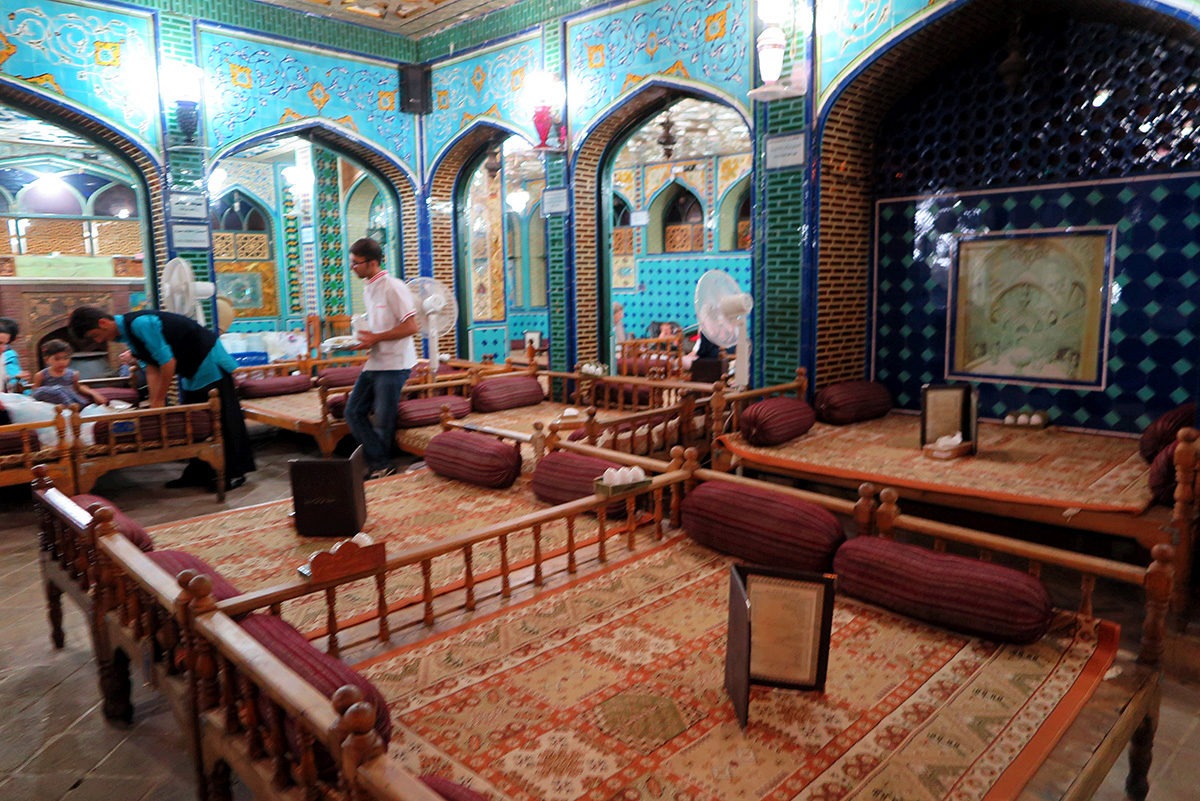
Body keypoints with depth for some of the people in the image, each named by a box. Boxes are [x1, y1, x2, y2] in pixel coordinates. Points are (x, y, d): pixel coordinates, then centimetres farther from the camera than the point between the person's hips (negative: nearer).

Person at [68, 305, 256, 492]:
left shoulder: (139, 324, -24)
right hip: (193, 369, 10)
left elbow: (168, 362, -24)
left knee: (221, 419, -5)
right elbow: (151, 368, 5)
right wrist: (154, 404, -3)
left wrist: (159, 401, -16)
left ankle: (234, 473, 2)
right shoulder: (126, 333, 6)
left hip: (209, 362, -10)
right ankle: (199, 473, 18)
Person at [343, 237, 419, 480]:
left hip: (394, 363, -9)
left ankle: (380, 464, 20)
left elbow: (411, 326, -18)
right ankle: (380, 463, 10)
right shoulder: (367, 288, 13)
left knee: (383, 421, 0)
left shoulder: (393, 287, -14)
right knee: (353, 412, 6)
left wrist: (375, 339, -18)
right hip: (374, 362, 9)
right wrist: (363, 339, 4)